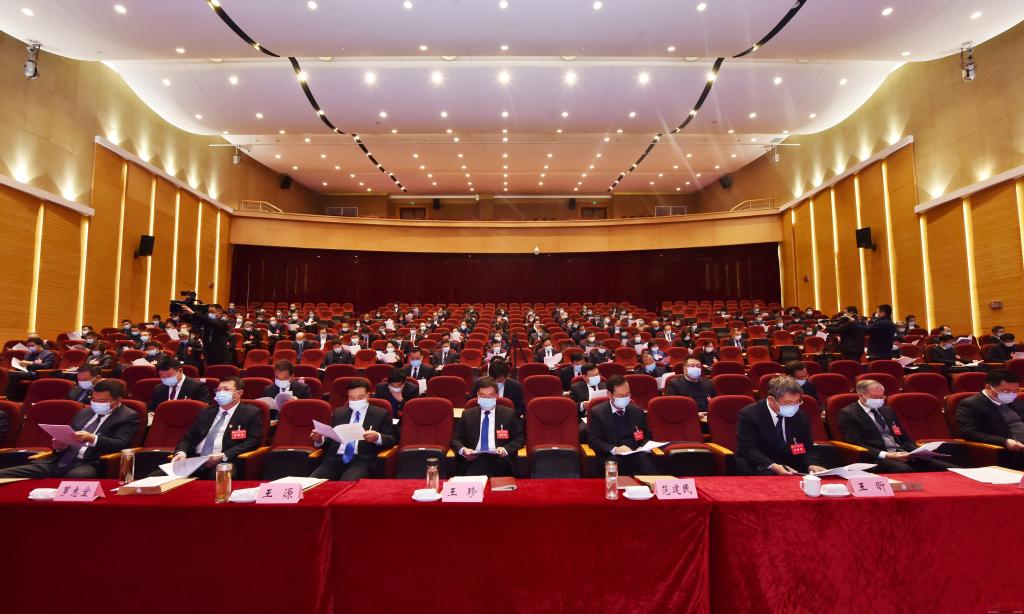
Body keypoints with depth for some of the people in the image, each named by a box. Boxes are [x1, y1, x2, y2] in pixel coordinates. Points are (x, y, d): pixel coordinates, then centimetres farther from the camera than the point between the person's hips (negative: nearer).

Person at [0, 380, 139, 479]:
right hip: (59, 461, 8)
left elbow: (121, 444, -11)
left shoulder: (128, 417, 3)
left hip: (88, 464, -7)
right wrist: (60, 445, 2)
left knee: (77, 477, -44)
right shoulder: (84, 412, 25)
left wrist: (92, 438, -25)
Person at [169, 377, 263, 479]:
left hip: (225, 463, -5)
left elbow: (252, 441, -4)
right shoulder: (206, 412, 24)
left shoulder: (251, 413, 7)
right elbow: (188, 438, 22)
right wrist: (181, 452, -2)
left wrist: (223, 456, -16)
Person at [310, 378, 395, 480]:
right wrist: (320, 440, -3)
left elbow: (391, 440, 3)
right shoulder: (339, 412, 22)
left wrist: (377, 437, -18)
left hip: (361, 461, -4)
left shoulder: (381, 414, 10)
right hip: (334, 459, 4)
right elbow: (330, 439, 20)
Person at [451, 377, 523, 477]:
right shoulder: (467, 415, 15)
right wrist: (463, 449, -8)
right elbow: (455, 439, 16)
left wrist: (506, 449, -9)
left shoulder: (508, 414, 11)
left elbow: (519, 439, 11)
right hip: (473, 460, 0)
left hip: (499, 460, 0)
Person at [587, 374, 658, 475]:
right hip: (612, 456, -2)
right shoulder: (597, 412, 3)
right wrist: (614, 449, -21)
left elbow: (647, 436, 20)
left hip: (637, 454, 3)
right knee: (614, 461, -38)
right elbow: (593, 440, -4)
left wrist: (643, 448, -4)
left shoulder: (637, 411, 15)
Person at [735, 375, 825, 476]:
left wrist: (811, 465, -13)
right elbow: (748, 449, -15)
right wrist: (773, 466, -29)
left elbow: (807, 447, 9)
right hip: (758, 470, -4)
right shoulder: (749, 414, -11)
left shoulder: (801, 417, 5)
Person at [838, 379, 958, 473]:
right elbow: (856, 444, -10)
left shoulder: (887, 411, 23)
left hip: (904, 454, 8)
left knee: (951, 469, -15)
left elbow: (905, 438, 25)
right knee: (905, 471, -40)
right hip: (877, 459, -7)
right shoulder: (848, 414, -1)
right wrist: (886, 455, -20)